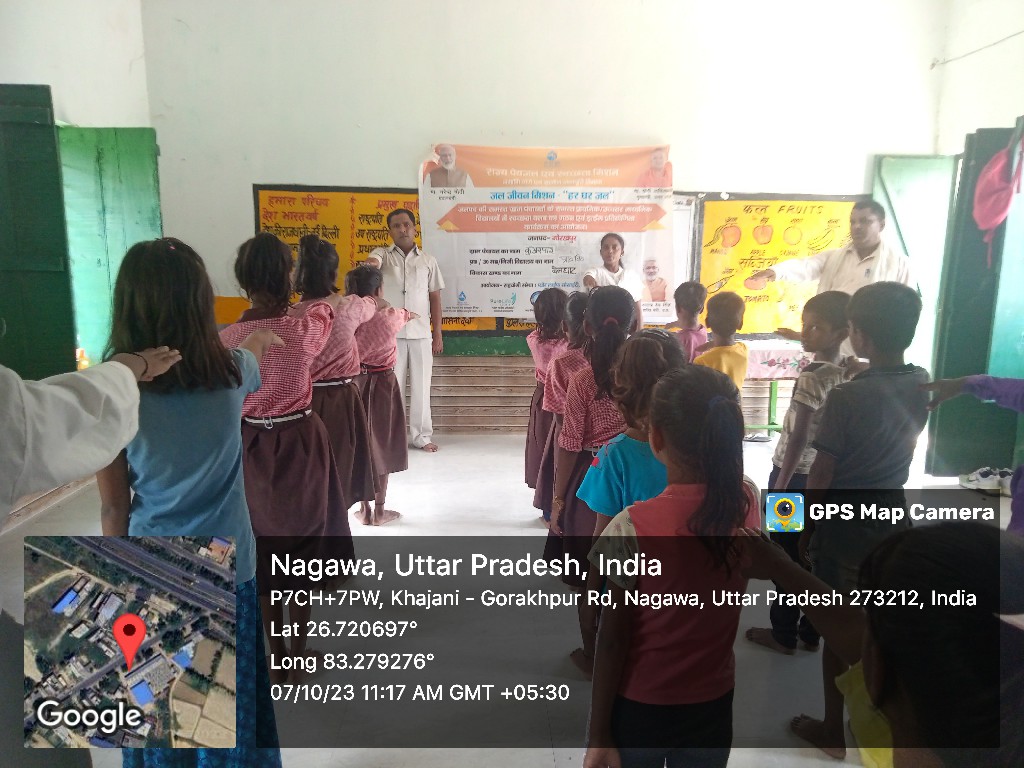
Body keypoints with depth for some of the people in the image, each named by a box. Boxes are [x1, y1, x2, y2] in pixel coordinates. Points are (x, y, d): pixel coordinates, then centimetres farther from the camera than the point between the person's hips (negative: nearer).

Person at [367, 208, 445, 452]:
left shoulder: (428, 260, 9)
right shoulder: (383, 254, 4)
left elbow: (435, 297, 10)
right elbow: (373, 261, -21)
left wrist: (438, 334, 6)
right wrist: (370, 265, -47)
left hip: (421, 333, 1)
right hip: (391, 332, -1)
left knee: (421, 386, 6)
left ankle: (421, 435, 16)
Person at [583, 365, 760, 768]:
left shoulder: (632, 528, -26)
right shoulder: (749, 502, -14)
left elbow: (612, 641, -18)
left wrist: (598, 735, -8)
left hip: (640, 707, -3)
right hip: (713, 703, 4)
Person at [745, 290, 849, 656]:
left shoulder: (811, 377, -20)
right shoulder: (847, 376, 3)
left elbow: (798, 439, -20)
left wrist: (779, 488, -16)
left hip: (795, 474, -7)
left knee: (786, 555, 5)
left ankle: (784, 634, 18)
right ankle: (811, 632, 29)